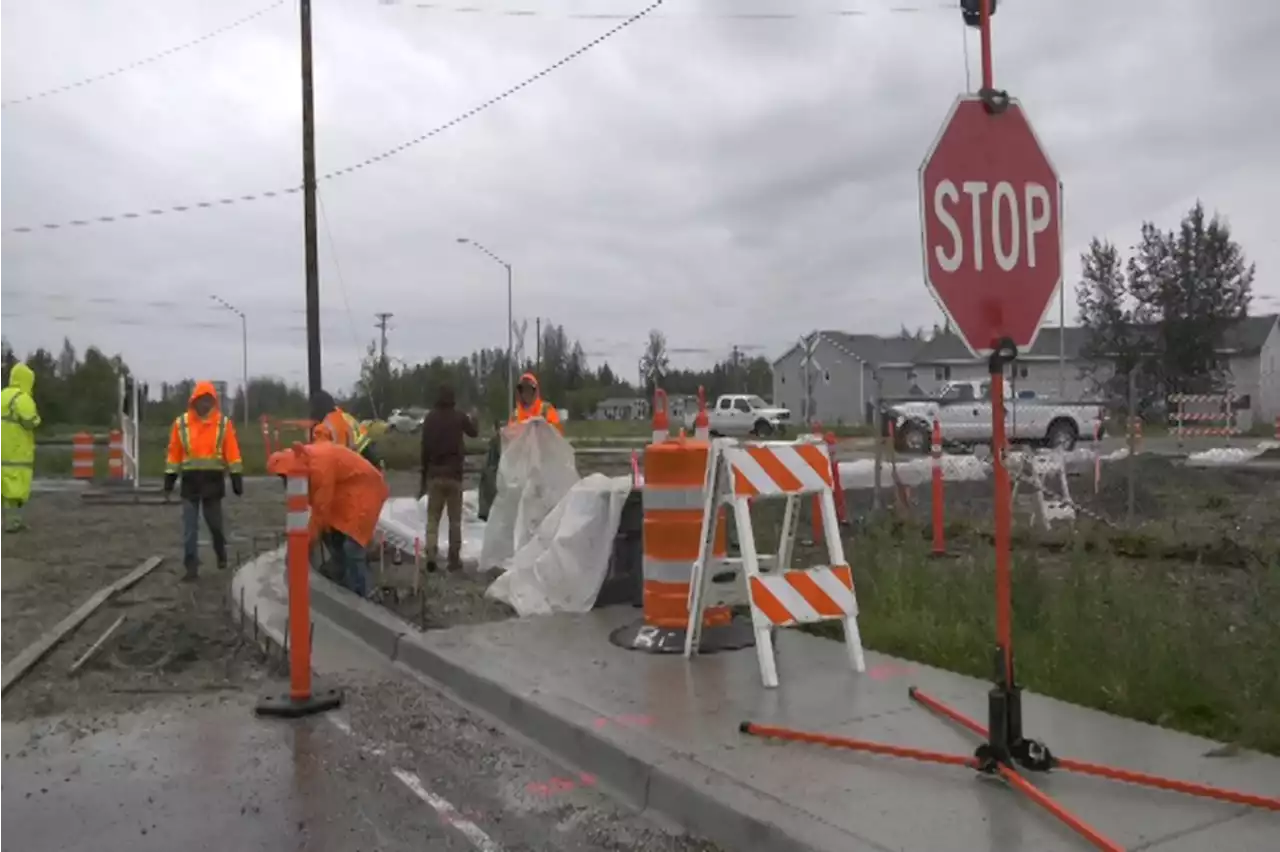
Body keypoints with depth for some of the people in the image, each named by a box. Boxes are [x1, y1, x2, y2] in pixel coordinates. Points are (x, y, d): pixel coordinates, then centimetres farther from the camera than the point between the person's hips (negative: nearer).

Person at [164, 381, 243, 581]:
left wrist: (237, 480, -3)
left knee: (215, 522, 11)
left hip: (213, 481, -1)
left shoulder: (224, 423, -1)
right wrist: (169, 481, 3)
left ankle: (221, 553, 36)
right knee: (189, 527, -1)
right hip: (190, 481, 1)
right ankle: (191, 565, 4)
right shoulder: (182, 423, 2)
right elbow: (174, 453, 5)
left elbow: (232, 453, 0)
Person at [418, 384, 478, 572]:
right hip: (454, 473, -1)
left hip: (434, 474, 1)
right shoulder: (459, 417, -3)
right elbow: (473, 433, 16)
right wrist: (472, 419, 39)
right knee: (455, 518, 6)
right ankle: (454, 559, 6)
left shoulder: (430, 418, -1)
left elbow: (425, 448, 1)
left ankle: (431, 555, -6)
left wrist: (424, 476, 9)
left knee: (432, 517, 6)